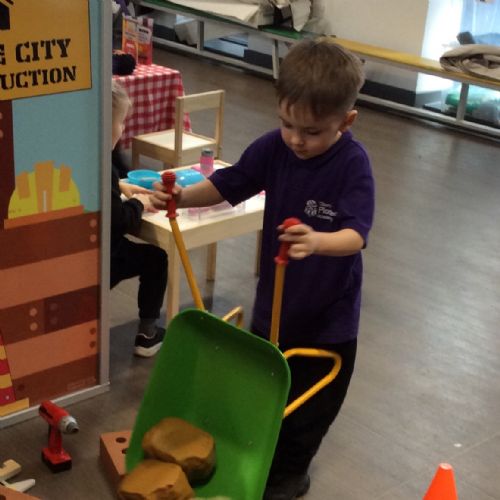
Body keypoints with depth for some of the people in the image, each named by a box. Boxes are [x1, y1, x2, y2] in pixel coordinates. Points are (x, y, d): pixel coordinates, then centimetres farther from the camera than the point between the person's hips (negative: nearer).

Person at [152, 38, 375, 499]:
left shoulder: (353, 164, -24)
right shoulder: (273, 147, -11)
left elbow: (356, 235, -34)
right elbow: (226, 185, -1)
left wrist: (317, 242, -55)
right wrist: (182, 196, -19)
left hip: (328, 311, -4)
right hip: (274, 299, 4)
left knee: (309, 401, 15)